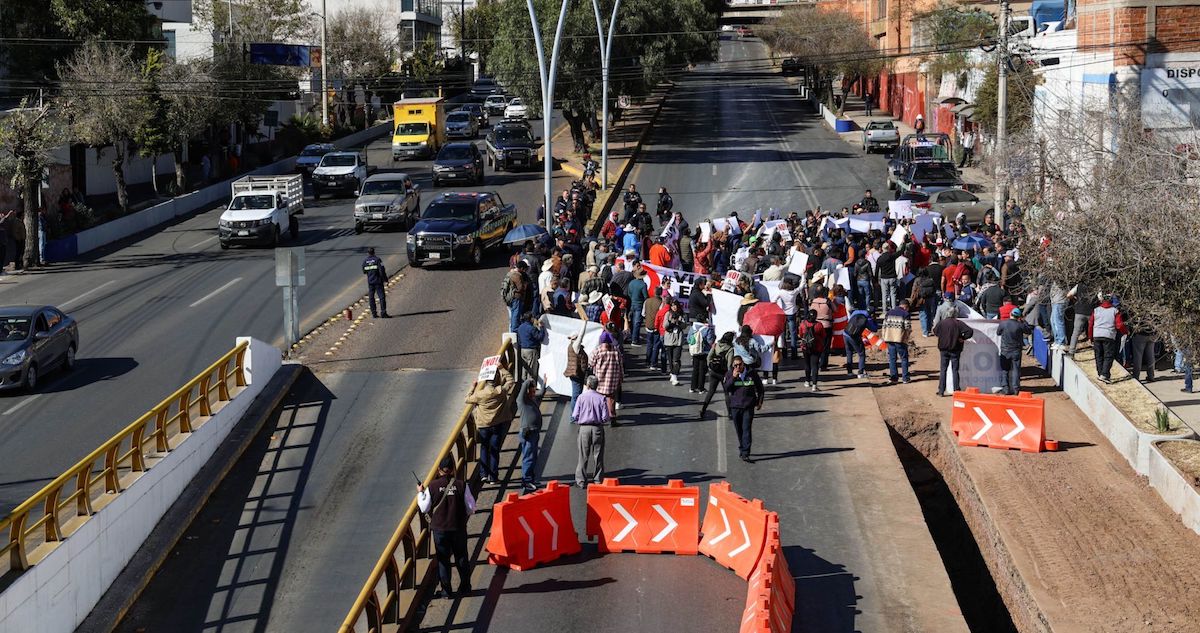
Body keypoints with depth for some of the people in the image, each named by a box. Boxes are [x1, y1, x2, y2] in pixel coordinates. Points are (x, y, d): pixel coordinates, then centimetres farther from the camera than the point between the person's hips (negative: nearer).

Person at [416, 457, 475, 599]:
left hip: (440, 529, -1)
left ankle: (445, 590, 15)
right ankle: (465, 586, 24)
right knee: (461, 557, 15)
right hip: (459, 528, 1)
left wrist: (420, 492, 12)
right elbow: (471, 508, -6)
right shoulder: (461, 485, -10)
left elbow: (424, 508, -2)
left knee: (442, 559, 11)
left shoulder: (432, 486, -11)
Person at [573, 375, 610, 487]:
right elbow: (605, 417, -7)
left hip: (584, 428, 0)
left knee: (583, 456, 6)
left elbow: (574, 416, -5)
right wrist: (611, 418, 15)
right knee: (598, 456, 9)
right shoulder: (602, 398, -4)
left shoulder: (582, 397, -5)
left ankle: (581, 480, 7)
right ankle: (598, 480, 12)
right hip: (598, 429, 0)